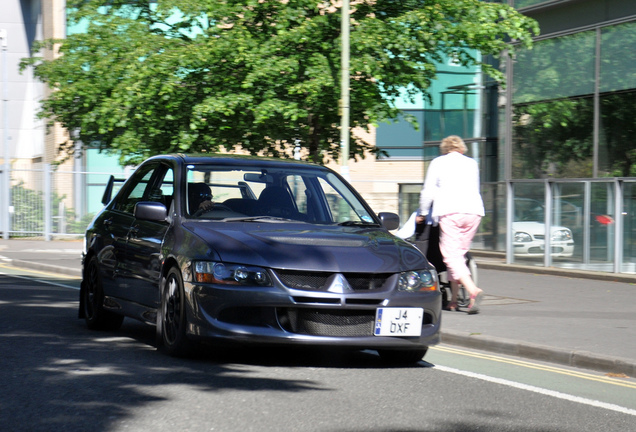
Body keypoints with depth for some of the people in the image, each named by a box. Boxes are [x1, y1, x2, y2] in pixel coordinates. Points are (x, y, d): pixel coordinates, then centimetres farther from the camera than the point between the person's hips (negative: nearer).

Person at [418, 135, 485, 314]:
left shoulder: (438, 162, 12)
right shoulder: (472, 163, 22)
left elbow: (428, 191, 9)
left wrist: (422, 213, 23)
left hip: (449, 212, -4)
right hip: (474, 211, 4)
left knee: (451, 255, -9)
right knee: (459, 254, 13)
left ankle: (473, 291, -30)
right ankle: (454, 299, 11)